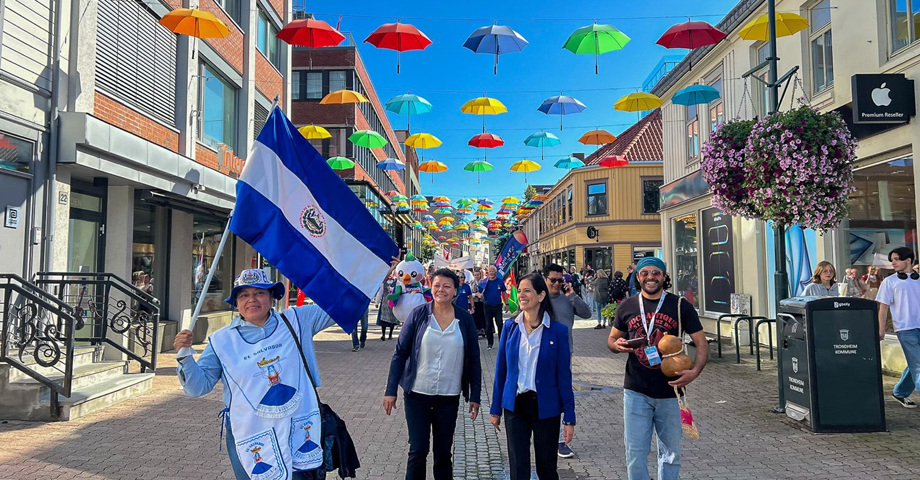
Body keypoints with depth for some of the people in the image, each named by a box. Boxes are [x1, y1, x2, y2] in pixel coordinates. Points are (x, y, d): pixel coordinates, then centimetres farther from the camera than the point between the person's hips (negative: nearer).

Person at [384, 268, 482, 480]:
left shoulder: (465, 319, -2)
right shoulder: (418, 314, -6)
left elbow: (473, 360, 3)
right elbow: (400, 353, -3)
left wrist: (475, 396, 3)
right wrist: (391, 390, -6)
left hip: (449, 397, 1)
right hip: (417, 394, -1)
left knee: (443, 452, 12)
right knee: (418, 450, 2)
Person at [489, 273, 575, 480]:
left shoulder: (558, 330, -8)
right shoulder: (510, 326, -1)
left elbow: (564, 375, -6)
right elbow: (501, 369, 5)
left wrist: (569, 417, -7)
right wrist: (495, 409, 6)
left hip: (545, 406, -2)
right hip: (515, 405, 2)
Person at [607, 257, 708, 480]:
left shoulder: (680, 306, -1)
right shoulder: (627, 307, 4)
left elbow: (701, 344, 0)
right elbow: (611, 339, 15)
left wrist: (694, 371, -19)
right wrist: (617, 344, -10)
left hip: (670, 392, 0)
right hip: (636, 392, 0)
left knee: (671, 453, 14)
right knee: (635, 453, 2)